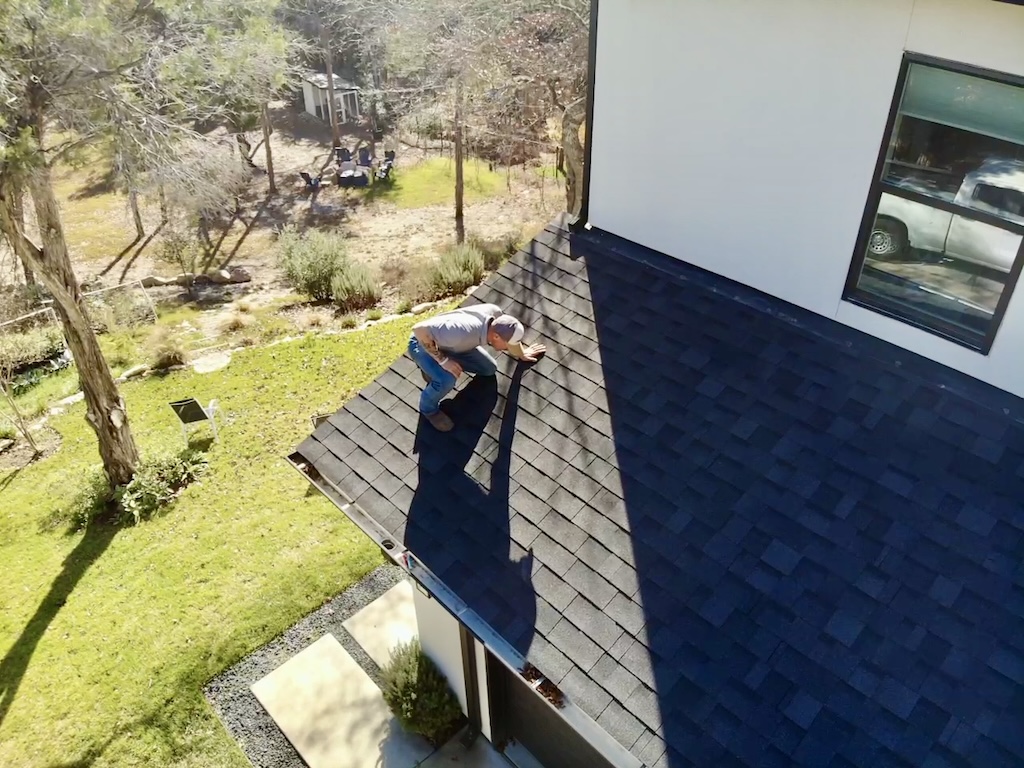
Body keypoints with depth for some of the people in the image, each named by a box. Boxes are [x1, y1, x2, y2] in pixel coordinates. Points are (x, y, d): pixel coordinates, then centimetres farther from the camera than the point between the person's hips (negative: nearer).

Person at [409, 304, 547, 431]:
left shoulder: (495, 313, -23)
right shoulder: (463, 332, -44)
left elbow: (510, 333, 1)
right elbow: (419, 329, -40)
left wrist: (522, 354, 18)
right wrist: (443, 360, -35)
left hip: (449, 341, 7)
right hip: (423, 344, -7)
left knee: (489, 369, 9)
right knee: (447, 379, -33)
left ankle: (433, 369, 23)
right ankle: (428, 408, 1)